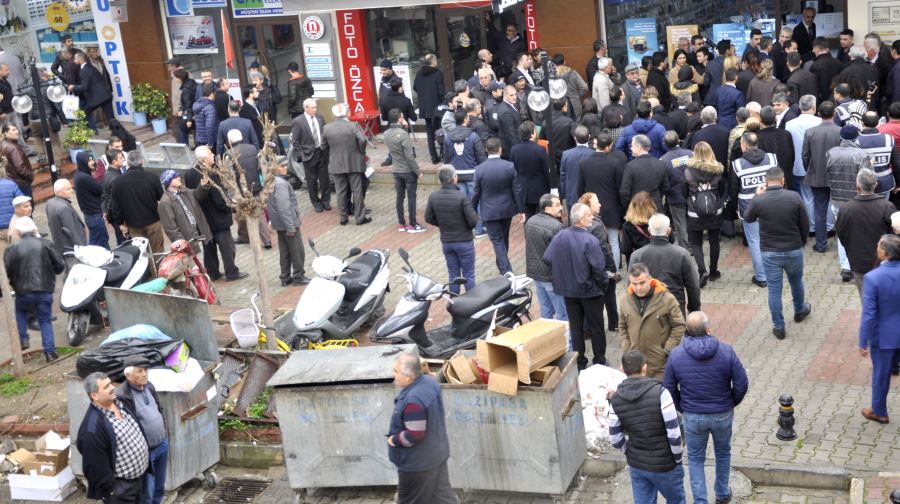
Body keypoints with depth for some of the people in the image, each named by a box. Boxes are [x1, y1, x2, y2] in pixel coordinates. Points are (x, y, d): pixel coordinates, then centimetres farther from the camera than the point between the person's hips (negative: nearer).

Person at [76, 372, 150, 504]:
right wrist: (111, 490, -16)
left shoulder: (121, 402, -1)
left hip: (139, 476, 8)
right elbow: (96, 466, -23)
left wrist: (146, 463, 18)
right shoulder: (92, 429, -29)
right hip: (120, 486, -8)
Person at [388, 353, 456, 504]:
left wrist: (394, 440, -14)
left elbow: (414, 435, -30)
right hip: (436, 453, 9)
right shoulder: (428, 381, -3)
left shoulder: (413, 401, -33)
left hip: (418, 461, -9)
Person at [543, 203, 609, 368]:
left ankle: (579, 362, 22)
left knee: (575, 326, 16)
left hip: (568, 289, 5)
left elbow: (547, 258, -4)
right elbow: (598, 267, -22)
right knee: (596, 327, 13)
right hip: (590, 290, -4)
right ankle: (599, 362, 23)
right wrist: (604, 285, -4)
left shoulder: (560, 236, -8)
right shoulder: (590, 241, -23)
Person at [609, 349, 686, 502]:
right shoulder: (660, 393, -21)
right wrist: (677, 458, -4)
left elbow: (615, 439, -2)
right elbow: (674, 432, -19)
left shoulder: (616, 399, -8)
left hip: (636, 465, 3)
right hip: (665, 465, -3)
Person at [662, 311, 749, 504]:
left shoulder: (676, 355, -14)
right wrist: (732, 403, 7)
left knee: (695, 459, 18)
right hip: (723, 414, 1)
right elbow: (742, 384, -12)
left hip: (692, 416, -1)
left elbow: (668, 389, -7)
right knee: (723, 453, 25)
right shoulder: (726, 351, -16)